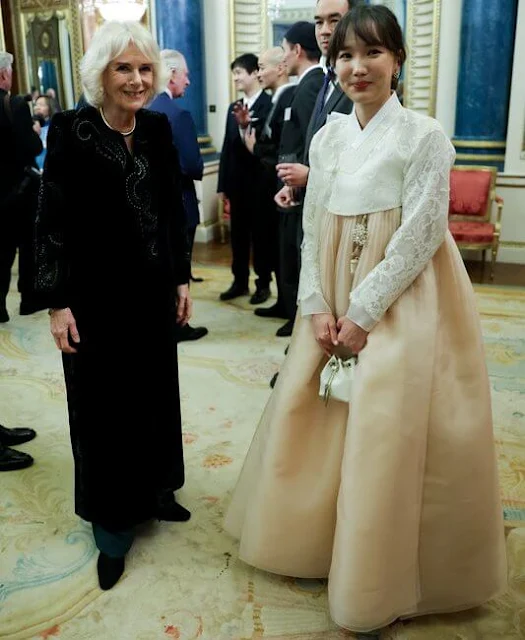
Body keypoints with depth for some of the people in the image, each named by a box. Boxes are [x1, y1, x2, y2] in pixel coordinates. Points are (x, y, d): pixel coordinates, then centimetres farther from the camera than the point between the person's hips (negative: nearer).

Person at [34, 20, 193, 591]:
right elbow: (52, 223, -12)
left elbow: (172, 212, 9)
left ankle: (153, 490, 38)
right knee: (102, 404, 8)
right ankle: (112, 521, 25)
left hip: (153, 289, 5)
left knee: (156, 393, 16)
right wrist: (57, 301, -14)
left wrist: (180, 277, 9)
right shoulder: (71, 131, -11)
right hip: (96, 295, -5)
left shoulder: (158, 128, 3)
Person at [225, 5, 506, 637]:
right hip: (335, 301, 6)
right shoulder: (326, 138, 7)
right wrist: (318, 308, -5)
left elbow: (419, 238, -13)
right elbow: (312, 230, 6)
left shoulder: (424, 136, -9)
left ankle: (380, 577, 20)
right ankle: (318, 533, 35)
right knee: (308, 415, 11)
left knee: (387, 432, -2)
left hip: (401, 300, -5)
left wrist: (364, 314, -15)